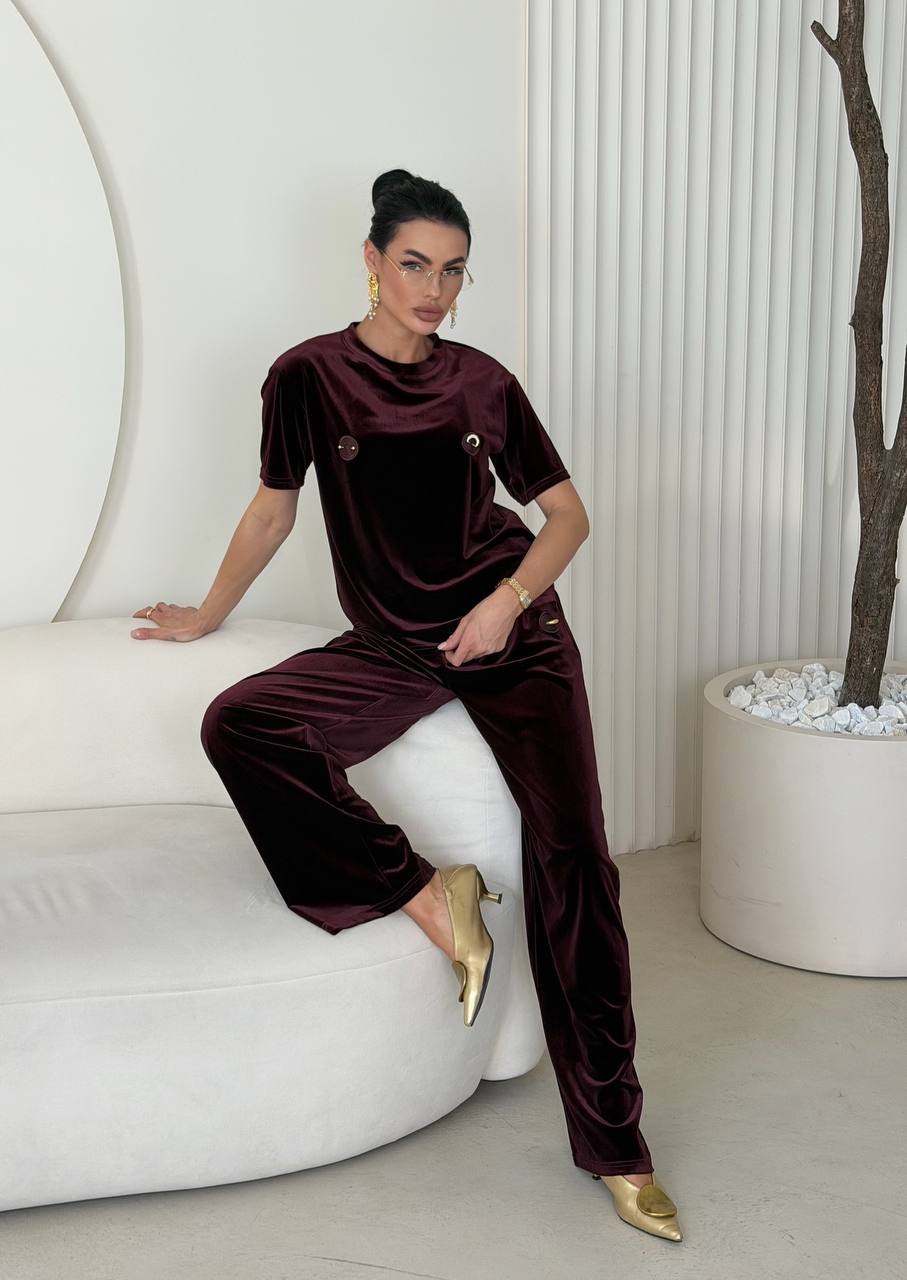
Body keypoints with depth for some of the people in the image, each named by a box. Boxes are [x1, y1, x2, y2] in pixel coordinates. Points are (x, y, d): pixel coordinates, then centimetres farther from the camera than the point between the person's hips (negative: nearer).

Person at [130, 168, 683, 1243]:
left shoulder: (482, 383, 1)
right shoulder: (310, 375, -2)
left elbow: (567, 515, 8)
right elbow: (273, 510, 11)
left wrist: (507, 600, -9)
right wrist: (207, 615, 20)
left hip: (514, 635, 0)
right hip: (391, 646, 1)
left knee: (572, 856, -14)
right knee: (238, 725, -26)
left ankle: (613, 1146, -7)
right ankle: (425, 892, -18)